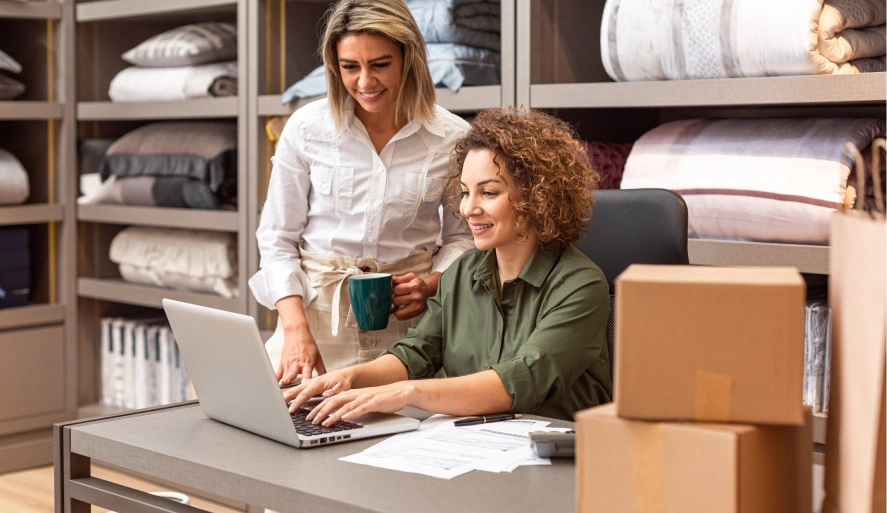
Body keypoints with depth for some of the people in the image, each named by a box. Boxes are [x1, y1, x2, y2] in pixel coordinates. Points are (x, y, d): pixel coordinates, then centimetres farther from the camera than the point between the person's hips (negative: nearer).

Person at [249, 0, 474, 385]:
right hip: (316, 309, 0)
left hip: (404, 316, 0)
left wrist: (430, 285, -9)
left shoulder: (452, 138, -2)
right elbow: (277, 239, 2)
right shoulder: (306, 127, -3)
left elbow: (461, 237, 11)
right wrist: (295, 328, -11)